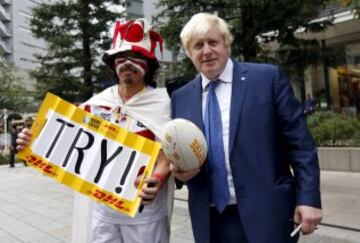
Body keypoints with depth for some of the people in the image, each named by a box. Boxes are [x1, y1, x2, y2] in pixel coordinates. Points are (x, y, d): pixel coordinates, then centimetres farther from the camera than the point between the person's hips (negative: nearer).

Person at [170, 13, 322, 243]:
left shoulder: (268, 77, -4)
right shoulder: (180, 98, 6)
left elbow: (300, 142, -4)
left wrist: (309, 198, -9)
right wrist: (178, 168, -8)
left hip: (264, 215, -3)